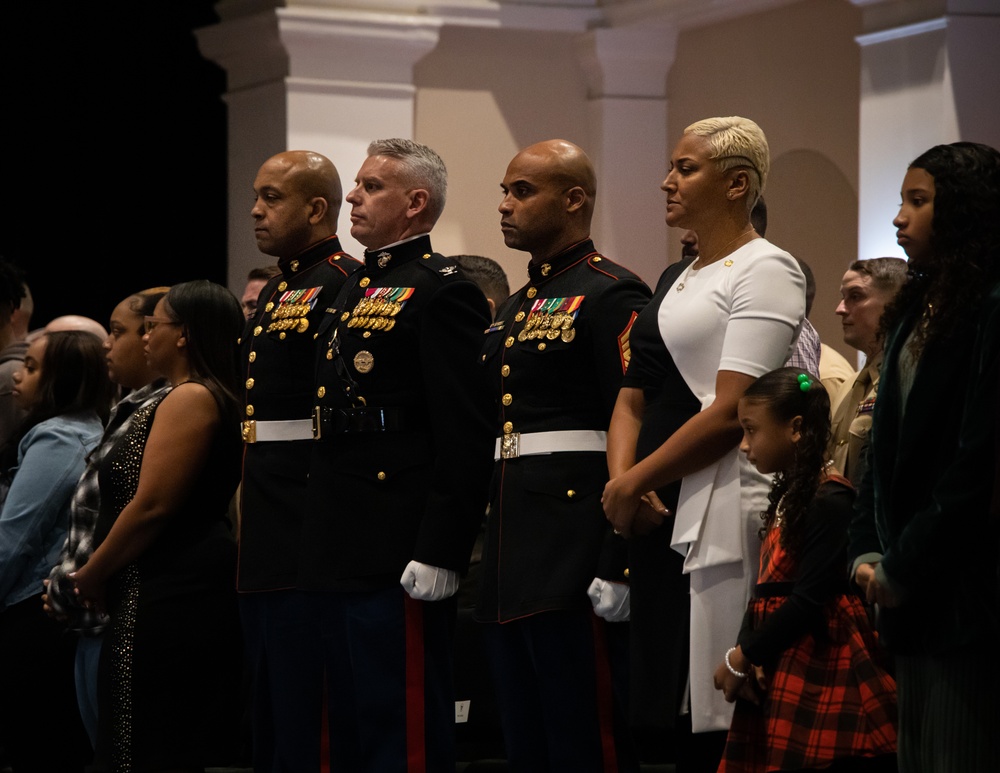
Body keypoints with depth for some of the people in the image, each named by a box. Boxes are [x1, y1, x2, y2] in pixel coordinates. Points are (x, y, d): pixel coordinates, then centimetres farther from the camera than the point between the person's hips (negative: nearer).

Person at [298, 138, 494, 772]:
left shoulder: (444, 292, -10)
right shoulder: (357, 289, 19)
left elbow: (466, 439, -17)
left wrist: (440, 552, -22)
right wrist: (321, 540, 18)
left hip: (399, 553, -10)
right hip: (338, 553, 10)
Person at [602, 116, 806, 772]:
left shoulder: (767, 270, -6)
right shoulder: (675, 280, 20)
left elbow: (732, 410, -15)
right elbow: (634, 397, 17)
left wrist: (635, 482, -10)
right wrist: (621, 479, -3)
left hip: (721, 519, -8)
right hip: (653, 515, 8)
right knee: (660, 716, 8)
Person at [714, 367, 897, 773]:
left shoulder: (830, 501, -15)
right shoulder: (788, 493, 14)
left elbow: (809, 600, -20)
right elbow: (768, 587, 12)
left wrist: (741, 659, -11)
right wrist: (744, 652, -5)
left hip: (822, 671, -9)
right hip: (782, 667, 9)